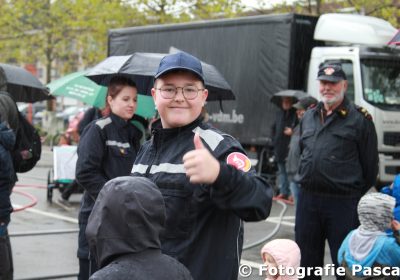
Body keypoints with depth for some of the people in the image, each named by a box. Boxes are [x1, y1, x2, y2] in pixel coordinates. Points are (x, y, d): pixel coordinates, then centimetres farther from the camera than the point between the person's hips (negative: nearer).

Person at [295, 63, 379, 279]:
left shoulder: (359, 120, -5)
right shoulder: (308, 117, 12)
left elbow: (370, 166, -3)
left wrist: (355, 196, 1)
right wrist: (307, 181, 15)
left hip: (342, 203, -5)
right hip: (307, 199, 5)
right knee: (307, 261, 15)